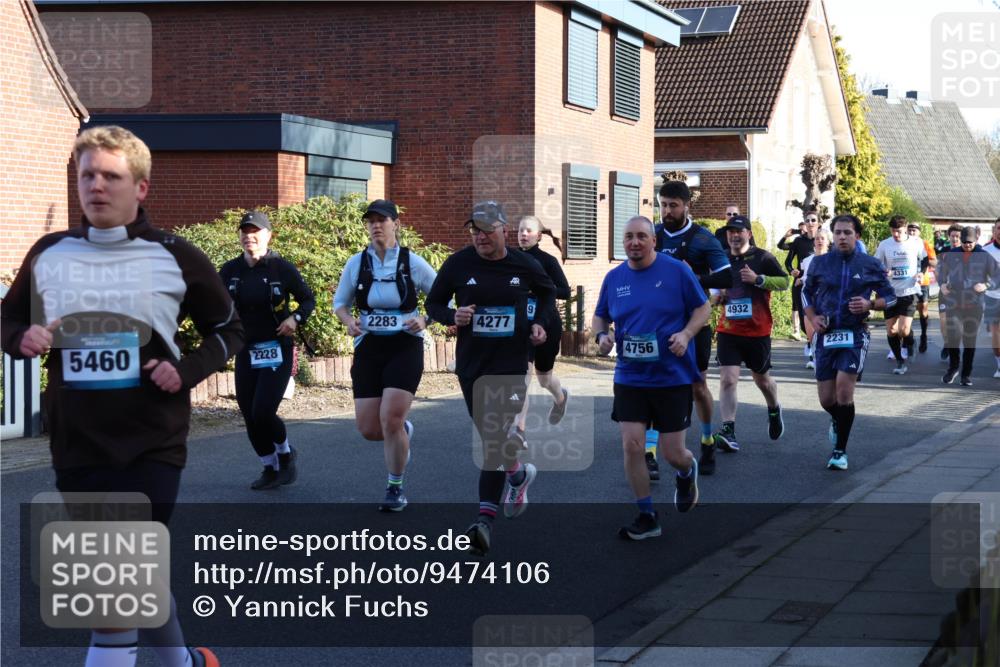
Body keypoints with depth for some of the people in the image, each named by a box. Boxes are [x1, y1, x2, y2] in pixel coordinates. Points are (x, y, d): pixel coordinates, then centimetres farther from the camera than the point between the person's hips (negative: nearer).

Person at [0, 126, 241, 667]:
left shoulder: (175, 258, -3)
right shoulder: (48, 254, 4)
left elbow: (228, 330, 9)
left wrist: (187, 371, -9)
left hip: (151, 445, -3)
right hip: (76, 448, 4)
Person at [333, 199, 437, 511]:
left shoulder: (412, 262, -3)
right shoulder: (356, 263, 2)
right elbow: (339, 302, 15)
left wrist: (425, 321, -13)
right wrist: (349, 320, -7)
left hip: (405, 348, -3)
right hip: (369, 349, 3)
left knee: (390, 420, -15)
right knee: (368, 429, 0)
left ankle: (395, 488, 5)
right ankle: (404, 431, 36)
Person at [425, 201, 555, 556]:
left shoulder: (525, 265, -1)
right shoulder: (458, 263, -2)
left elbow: (547, 292, 19)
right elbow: (433, 303, 7)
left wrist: (541, 323, 2)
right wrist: (452, 316, -14)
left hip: (511, 363, -2)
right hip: (471, 363, 3)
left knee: (496, 437, -13)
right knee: (490, 435, 15)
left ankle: (485, 518, -13)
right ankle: (518, 474, 46)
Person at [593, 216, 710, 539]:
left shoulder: (677, 270, -6)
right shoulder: (614, 277, 4)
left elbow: (703, 307, 0)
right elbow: (600, 316, 15)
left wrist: (686, 334, -16)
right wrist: (600, 335, -7)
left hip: (673, 376, -3)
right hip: (629, 377, 3)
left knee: (672, 452, 0)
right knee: (631, 445, -6)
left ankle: (687, 471, 39)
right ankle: (646, 516, 9)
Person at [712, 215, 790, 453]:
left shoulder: (763, 258, -3)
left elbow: (784, 282, -6)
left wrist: (758, 279, -18)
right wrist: (717, 296, 0)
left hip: (758, 331, -2)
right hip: (728, 331, 2)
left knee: (761, 379, 16)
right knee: (727, 379, -13)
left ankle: (774, 410, 46)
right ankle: (728, 432, -17)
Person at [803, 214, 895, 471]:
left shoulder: (871, 265, 0)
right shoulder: (820, 263, 5)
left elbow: (890, 297, 8)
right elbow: (806, 292, 19)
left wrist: (870, 304, -12)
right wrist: (812, 317, 2)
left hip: (855, 335, -2)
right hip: (826, 335, 3)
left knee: (844, 389, -15)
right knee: (826, 400, 4)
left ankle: (840, 451, -1)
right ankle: (837, 420, 42)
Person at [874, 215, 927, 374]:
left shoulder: (916, 243, -3)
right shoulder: (884, 245, -2)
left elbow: (925, 260, 14)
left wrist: (921, 273, -4)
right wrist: (884, 272, -16)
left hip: (909, 292, -2)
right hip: (890, 293, 2)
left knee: (904, 330, -14)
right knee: (891, 330, 3)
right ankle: (899, 360, 20)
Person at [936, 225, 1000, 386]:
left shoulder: (984, 257, 1)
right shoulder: (950, 255, 6)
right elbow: (941, 270, 21)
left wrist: (986, 285, -16)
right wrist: (942, 284, 2)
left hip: (975, 305, 0)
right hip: (953, 304, 0)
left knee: (970, 340, 5)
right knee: (953, 336, -14)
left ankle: (966, 374, 18)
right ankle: (953, 367, 10)